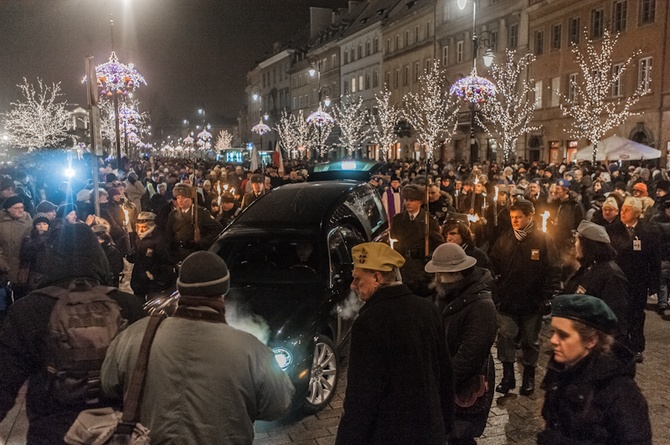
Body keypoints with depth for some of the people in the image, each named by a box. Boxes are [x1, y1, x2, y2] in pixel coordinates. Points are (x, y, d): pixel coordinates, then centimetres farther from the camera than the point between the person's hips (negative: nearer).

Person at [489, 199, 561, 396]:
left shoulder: (544, 240, -7)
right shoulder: (504, 240, 2)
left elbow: (553, 270, -8)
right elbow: (493, 267, 6)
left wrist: (548, 297, -13)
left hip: (533, 303, -2)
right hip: (507, 300, 2)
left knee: (530, 341, 12)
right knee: (505, 337, -1)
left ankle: (529, 377, 29)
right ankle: (508, 376, 13)